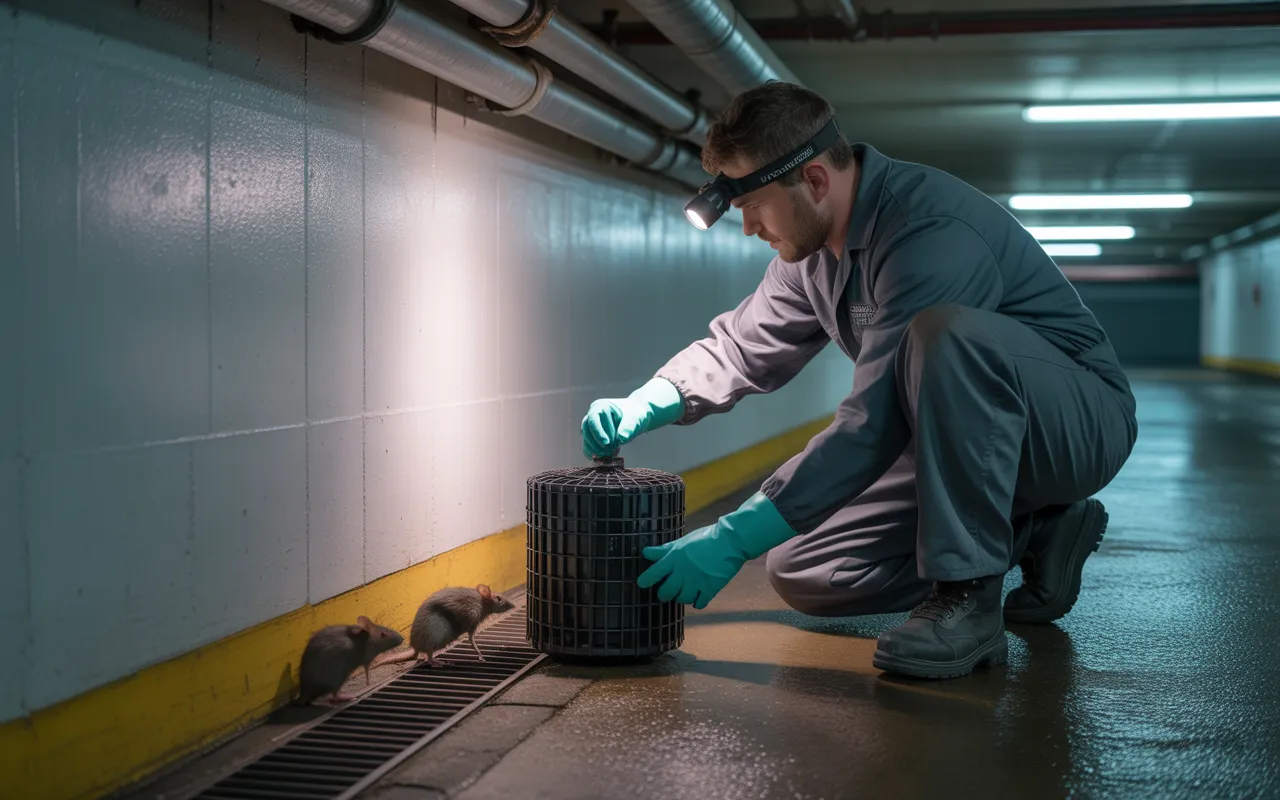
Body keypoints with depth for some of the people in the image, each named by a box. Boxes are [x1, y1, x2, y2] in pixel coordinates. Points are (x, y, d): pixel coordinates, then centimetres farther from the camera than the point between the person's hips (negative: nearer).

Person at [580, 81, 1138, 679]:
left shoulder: (929, 233, -29)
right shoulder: (813, 247, 1)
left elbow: (875, 424, -34)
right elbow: (744, 343, 13)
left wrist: (734, 539, -33)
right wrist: (649, 404, -7)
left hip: (1080, 421, -9)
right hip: (964, 438, 9)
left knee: (945, 332, -39)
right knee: (801, 572, -1)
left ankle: (969, 597, -26)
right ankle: (1033, 535, 10)